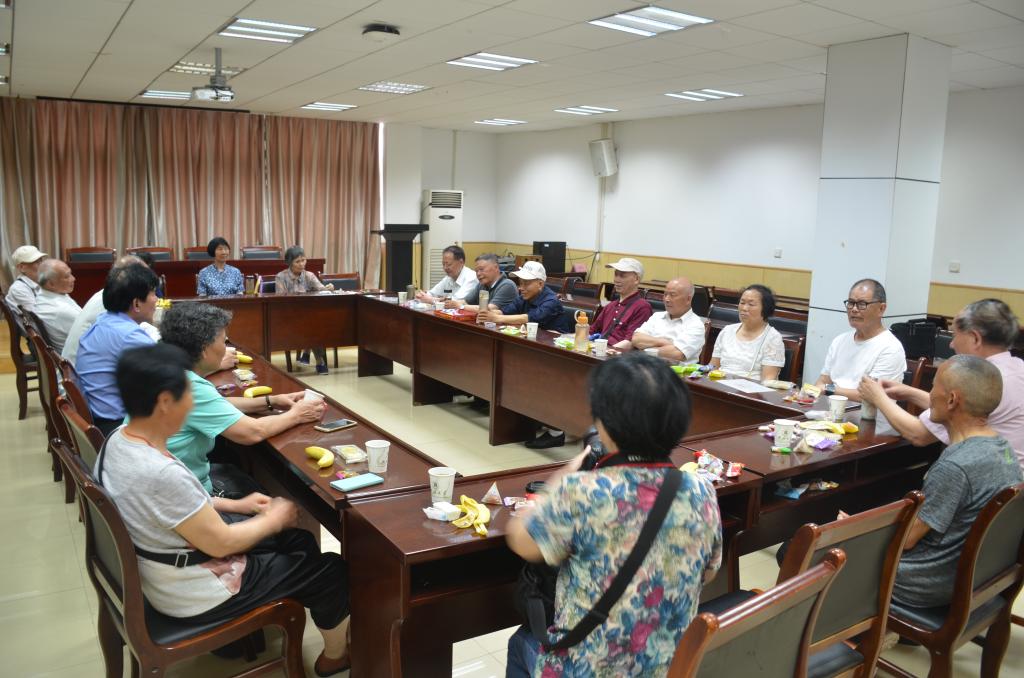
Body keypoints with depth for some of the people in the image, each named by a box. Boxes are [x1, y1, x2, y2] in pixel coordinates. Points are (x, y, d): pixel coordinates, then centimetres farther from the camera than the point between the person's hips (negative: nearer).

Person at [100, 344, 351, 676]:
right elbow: (222, 544, -26)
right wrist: (274, 519, -9)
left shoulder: (119, 439, -8)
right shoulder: (161, 473, -37)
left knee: (299, 541, 20)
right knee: (332, 570, 8)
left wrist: (234, 505, 8)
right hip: (194, 594, -9)